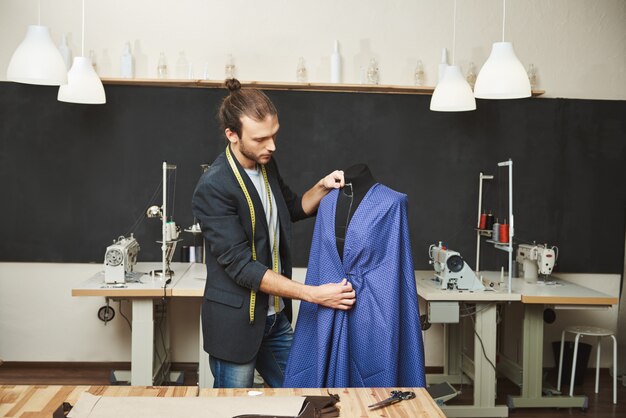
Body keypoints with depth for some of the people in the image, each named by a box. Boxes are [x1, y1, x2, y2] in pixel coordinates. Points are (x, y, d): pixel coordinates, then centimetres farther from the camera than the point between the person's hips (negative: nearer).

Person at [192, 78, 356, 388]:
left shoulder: (266, 165, 1)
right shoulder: (213, 188, -23)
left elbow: (294, 208, 19)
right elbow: (241, 267, -26)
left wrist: (322, 187, -2)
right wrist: (314, 294, -28)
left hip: (276, 317, 7)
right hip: (237, 324, -7)